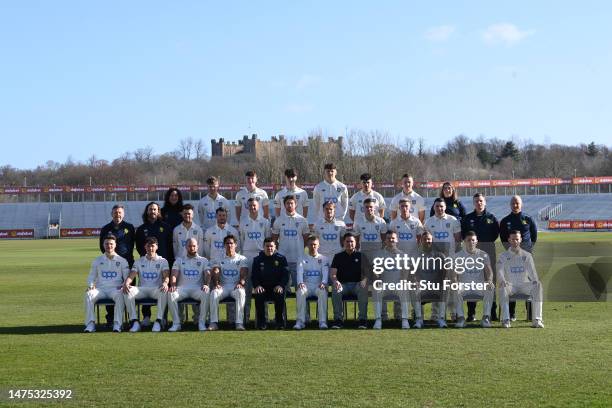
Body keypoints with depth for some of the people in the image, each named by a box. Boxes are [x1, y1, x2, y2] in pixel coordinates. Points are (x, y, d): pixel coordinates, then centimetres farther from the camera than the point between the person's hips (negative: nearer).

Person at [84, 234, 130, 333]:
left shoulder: (122, 261, 12)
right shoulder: (97, 261, 18)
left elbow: (127, 277, 8)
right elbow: (91, 276, 18)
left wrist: (123, 285, -13)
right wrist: (90, 285, -4)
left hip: (115, 289, -2)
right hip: (100, 289, 2)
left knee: (119, 295, -37)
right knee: (88, 294, -30)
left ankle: (117, 324, -36)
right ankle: (90, 323, -30)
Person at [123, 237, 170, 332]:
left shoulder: (162, 261, 11)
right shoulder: (139, 261, 17)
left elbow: (166, 276, -5)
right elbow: (131, 276, 5)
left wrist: (165, 282, -31)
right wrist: (126, 283, -20)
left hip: (156, 289, -2)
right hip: (142, 289, 2)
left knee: (164, 291, -38)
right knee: (127, 291, -29)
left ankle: (159, 321, -32)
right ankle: (135, 321, -28)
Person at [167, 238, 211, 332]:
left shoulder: (203, 260, 18)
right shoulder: (179, 260, 20)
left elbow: (208, 274, 2)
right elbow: (174, 274, 6)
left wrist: (206, 284, -20)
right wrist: (173, 285, -16)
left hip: (197, 288, -1)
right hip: (182, 288, 1)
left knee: (206, 293, -35)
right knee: (170, 294, -31)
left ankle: (202, 323, -25)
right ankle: (176, 323, -25)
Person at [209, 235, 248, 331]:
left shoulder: (242, 259, 14)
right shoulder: (219, 259, 18)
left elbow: (244, 275, 2)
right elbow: (216, 275, 5)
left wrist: (240, 283, -20)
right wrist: (216, 284, -17)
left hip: (236, 287, -1)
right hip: (223, 286, 1)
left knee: (240, 293, -37)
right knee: (214, 293, -32)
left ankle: (239, 323, -41)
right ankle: (213, 322, -33)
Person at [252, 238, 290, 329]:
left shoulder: (281, 259, 9)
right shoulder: (258, 259, 12)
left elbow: (285, 275, 3)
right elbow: (254, 276, 7)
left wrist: (281, 285, -15)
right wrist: (257, 286, -13)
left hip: (277, 288, -1)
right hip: (262, 288, 1)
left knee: (280, 295, -33)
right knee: (258, 296, -31)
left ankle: (280, 323, -21)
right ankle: (261, 323, -21)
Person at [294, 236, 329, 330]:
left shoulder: (324, 259, 15)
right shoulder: (303, 259, 16)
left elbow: (325, 273, 1)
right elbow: (300, 272, 0)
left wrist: (323, 283, -22)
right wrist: (300, 282, -23)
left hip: (318, 285, 0)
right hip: (306, 285, 0)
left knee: (323, 291, -36)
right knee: (300, 292, -34)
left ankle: (323, 321, -37)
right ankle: (300, 321, -33)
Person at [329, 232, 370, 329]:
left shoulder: (361, 256, 13)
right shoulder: (338, 256, 15)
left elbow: (367, 272, 4)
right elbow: (332, 273, 5)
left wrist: (364, 280, -20)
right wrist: (335, 281, -19)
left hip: (357, 284, -1)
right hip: (343, 284, 1)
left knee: (363, 289, -34)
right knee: (335, 289, -33)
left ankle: (363, 319, -32)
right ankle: (338, 319, -32)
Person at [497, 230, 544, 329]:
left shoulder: (527, 255, 12)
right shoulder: (503, 256, 9)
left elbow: (532, 271, 1)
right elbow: (500, 272, -5)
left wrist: (535, 281, -23)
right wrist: (502, 281, -30)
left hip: (524, 285, 1)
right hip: (510, 285, -1)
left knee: (538, 285, -29)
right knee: (503, 287, -35)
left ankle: (537, 320, -33)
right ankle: (505, 319, -37)